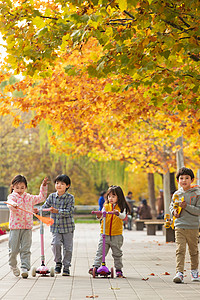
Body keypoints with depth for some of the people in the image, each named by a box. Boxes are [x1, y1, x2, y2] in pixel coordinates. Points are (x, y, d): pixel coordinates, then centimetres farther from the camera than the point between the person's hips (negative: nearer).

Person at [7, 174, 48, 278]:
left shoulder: (29, 198, 12)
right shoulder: (12, 196, 0)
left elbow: (42, 197, 25)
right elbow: (10, 202, -24)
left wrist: (44, 186, 17)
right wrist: (13, 205, -46)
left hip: (27, 227, 3)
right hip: (15, 227, -3)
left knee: (25, 249, -2)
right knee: (13, 249, 3)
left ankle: (25, 268, -2)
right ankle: (13, 265, 27)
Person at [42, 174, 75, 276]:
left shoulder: (70, 198, -7)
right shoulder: (52, 197, 5)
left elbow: (69, 212, -16)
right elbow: (45, 206, 0)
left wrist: (58, 211, -30)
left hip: (67, 226, -2)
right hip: (55, 226, 2)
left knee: (67, 247, 3)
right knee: (56, 244, -14)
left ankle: (66, 267, 18)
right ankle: (58, 262, 9)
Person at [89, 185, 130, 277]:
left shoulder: (121, 207, 0)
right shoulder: (106, 206, 7)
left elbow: (123, 216, -16)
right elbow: (101, 214, -4)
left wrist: (118, 213, -37)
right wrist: (99, 215, -28)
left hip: (117, 235, -1)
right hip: (104, 234, 1)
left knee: (117, 254, 8)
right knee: (100, 252, -2)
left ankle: (118, 269, 17)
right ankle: (95, 266, -2)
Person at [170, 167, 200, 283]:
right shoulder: (176, 194, 6)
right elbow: (171, 205, 20)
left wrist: (186, 206, -21)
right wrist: (174, 211, -1)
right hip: (179, 226, 2)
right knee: (180, 249, -9)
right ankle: (179, 273, -13)